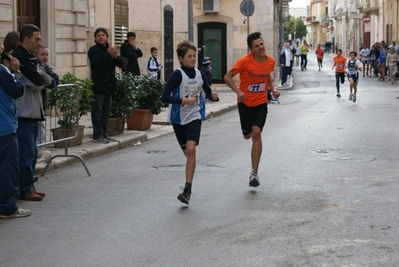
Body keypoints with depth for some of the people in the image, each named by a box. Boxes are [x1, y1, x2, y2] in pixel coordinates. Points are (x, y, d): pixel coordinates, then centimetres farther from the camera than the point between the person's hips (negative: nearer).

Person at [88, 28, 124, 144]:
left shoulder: (110, 49, 17)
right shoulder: (93, 50, -3)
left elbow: (121, 63, 8)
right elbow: (96, 62, -20)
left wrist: (115, 57, -12)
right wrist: (108, 54, -24)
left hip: (109, 85, 7)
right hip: (98, 85, -7)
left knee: (106, 111, 10)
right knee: (97, 111, -6)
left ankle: (103, 133, 16)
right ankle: (97, 135, -7)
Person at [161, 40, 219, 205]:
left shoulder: (200, 75, 1)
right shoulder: (177, 74, -12)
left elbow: (208, 93, 15)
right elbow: (165, 97, -17)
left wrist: (213, 97, -8)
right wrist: (184, 101, -27)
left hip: (194, 117, 1)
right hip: (179, 118, -1)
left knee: (191, 149, -17)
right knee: (187, 153, 10)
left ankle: (187, 189, -18)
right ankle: (188, 185, 35)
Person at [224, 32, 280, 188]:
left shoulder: (270, 61, -4)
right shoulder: (245, 61, -17)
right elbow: (227, 77, -13)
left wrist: (273, 89, 0)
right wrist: (238, 91, -27)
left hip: (261, 103, 1)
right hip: (245, 103, -1)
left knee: (256, 133, -16)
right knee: (247, 135, 11)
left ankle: (254, 173, -14)